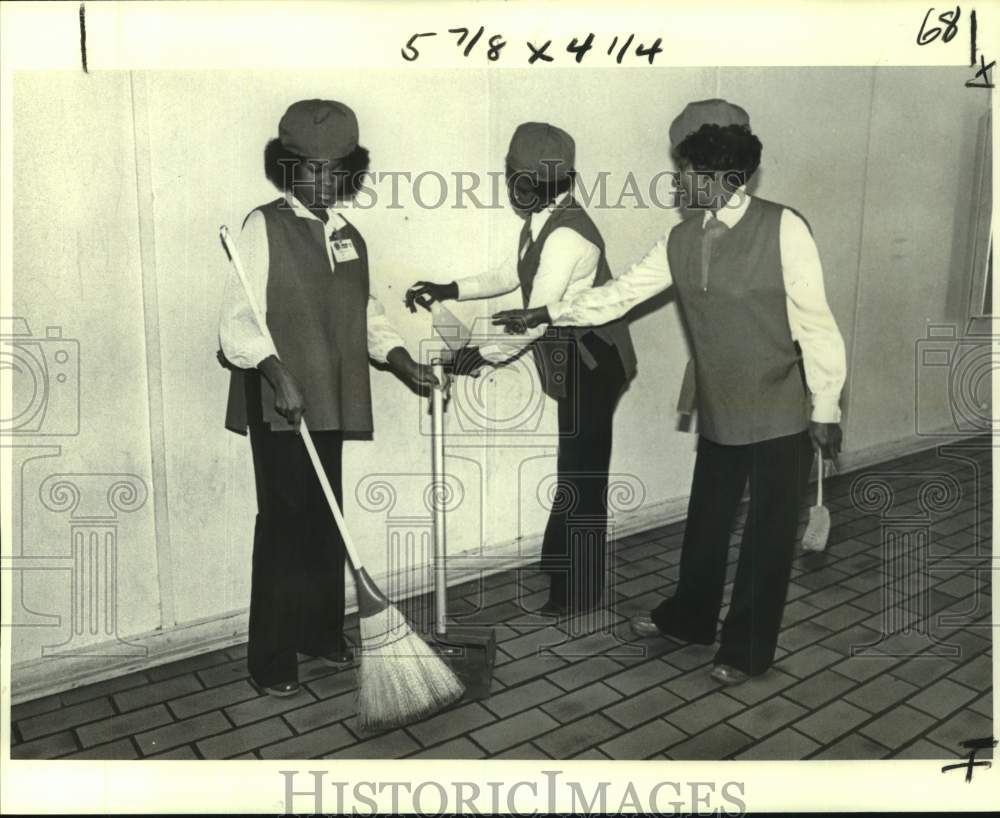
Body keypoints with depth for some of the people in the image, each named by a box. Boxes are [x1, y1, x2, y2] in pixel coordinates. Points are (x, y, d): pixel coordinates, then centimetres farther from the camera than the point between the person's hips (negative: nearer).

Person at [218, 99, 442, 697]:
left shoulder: (349, 237, 12)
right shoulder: (263, 226, -6)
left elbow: (366, 312, 19)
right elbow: (238, 317, -12)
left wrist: (403, 360, 5)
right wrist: (274, 369, -28)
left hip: (330, 401, 6)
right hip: (277, 403, -5)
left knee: (326, 520, 13)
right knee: (284, 523, -2)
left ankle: (321, 632, 29)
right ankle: (272, 657, 12)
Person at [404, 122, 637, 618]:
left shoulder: (566, 237, -25)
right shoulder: (542, 222, 5)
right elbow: (514, 274, 19)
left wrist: (480, 357, -18)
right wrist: (451, 290, 7)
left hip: (591, 364, -9)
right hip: (575, 362, 10)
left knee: (582, 473, 1)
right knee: (574, 467, 20)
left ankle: (582, 591, 16)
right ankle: (561, 559, 38)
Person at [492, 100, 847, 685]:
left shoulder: (783, 229, -16)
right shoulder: (681, 240, 1)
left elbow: (815, 323, -13)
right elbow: (620, 294, 6)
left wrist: (825, 407, -10)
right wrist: (544, 315, 2)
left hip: (781, 417, -5)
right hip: (720, 413, 5)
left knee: (769, 536, 9)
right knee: (706, 522, 20)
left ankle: (748, 650, 29)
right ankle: (689, 618, 43)